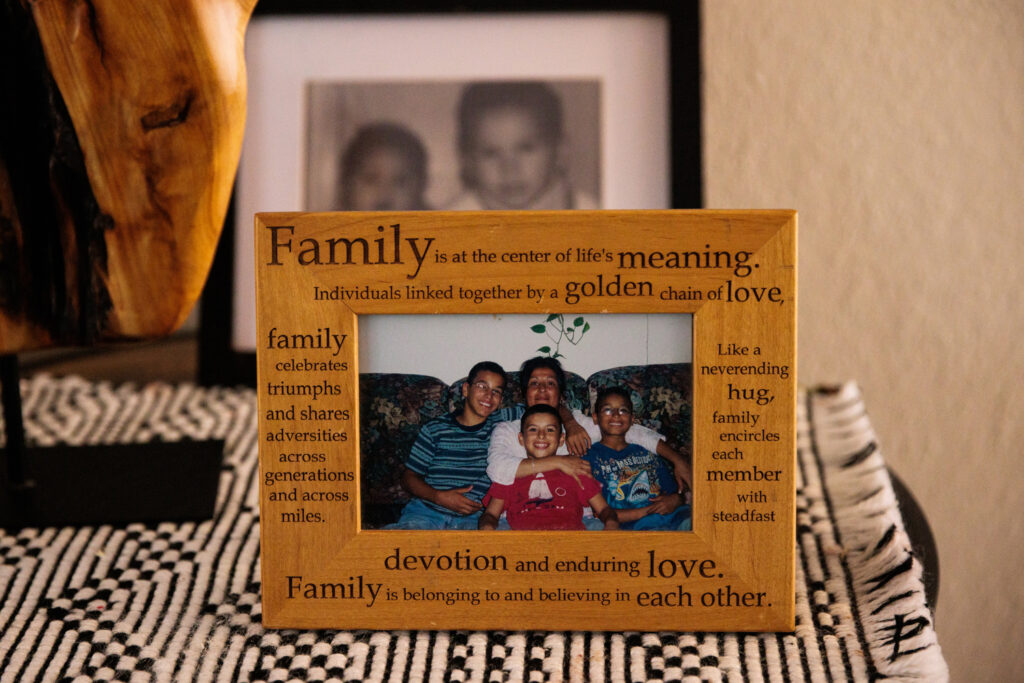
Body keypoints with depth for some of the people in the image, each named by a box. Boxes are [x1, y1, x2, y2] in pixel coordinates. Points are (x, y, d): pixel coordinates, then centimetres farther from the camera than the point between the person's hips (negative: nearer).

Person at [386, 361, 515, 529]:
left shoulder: (502, 422, 14)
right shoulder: (434, 429, 12)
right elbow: (409, 477, 11)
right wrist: (439, 497, -5)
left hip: (472, 519, 1)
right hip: (425, 512, 0)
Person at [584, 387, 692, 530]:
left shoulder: (646, 453, 25)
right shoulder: (591, 457, 7)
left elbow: (675, 491, 23)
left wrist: (675, 500, -2)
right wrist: (647, 511, -9)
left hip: (676, 517, 5)